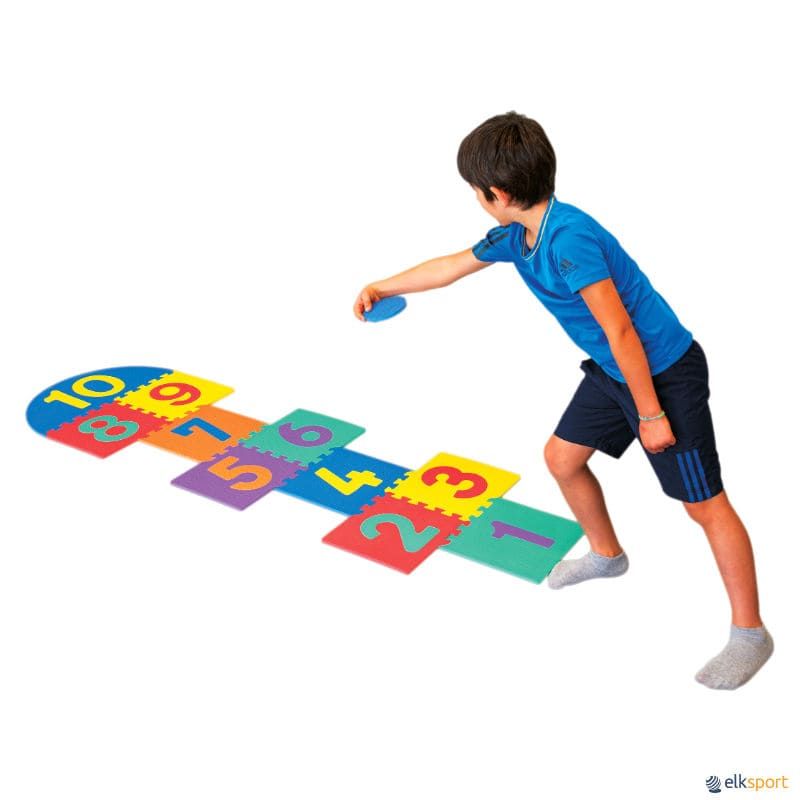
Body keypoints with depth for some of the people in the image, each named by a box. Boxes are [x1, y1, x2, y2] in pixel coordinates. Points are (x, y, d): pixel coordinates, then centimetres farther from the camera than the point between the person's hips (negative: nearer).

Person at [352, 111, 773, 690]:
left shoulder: (571, 240, -30)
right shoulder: (517, 235, -1)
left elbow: (621, 332, -26)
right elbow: (454, 265, 16)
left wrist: (651, 413, -19)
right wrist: (383, 288, 25)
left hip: (665, 372, -9)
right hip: (613, 370, 9)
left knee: (704, 504, -3)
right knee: (562, 458, 19)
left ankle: (750, 633, 9)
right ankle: (607, 554, 43)